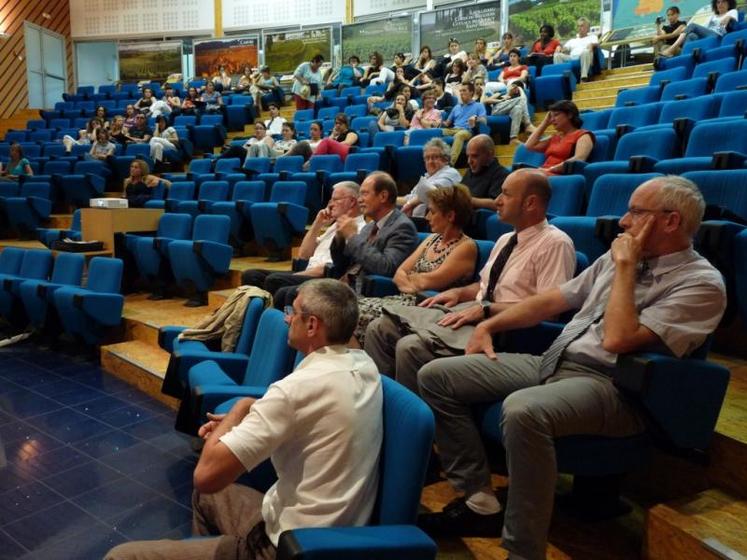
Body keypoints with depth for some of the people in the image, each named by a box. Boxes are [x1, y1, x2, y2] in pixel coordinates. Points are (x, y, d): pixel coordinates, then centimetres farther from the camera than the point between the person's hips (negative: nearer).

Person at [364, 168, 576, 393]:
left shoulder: (555, 243, -8)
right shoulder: (505, 239, 18)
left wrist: (486, 309, -18)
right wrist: (459, 292, 7)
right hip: (469, 312, 9)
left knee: (411, 347, -28)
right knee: (380, 328, -5)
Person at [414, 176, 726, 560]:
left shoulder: (701, 282, -8)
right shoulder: (620, 257, 15)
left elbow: (617, 340, -20)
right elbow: (551, 300, 20)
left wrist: (625, 267, -11)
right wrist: (489, 325, 12)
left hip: (608, 385, -8)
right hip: (552, 361, 8)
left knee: (523, 410, -41)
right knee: (436, 376, -2)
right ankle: (479, 501, 0)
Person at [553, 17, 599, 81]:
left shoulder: (592, 37, 25)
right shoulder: (572, 40, 34)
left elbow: (596, 44, 5)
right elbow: (565, 48, 21)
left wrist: (592, 45, -20)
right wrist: (559, 48, -3)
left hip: (584, 58, -3)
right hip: (571, 58, 3)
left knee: (586, 52, -39)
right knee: (557, 55, -23)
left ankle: (584, 77, -46)